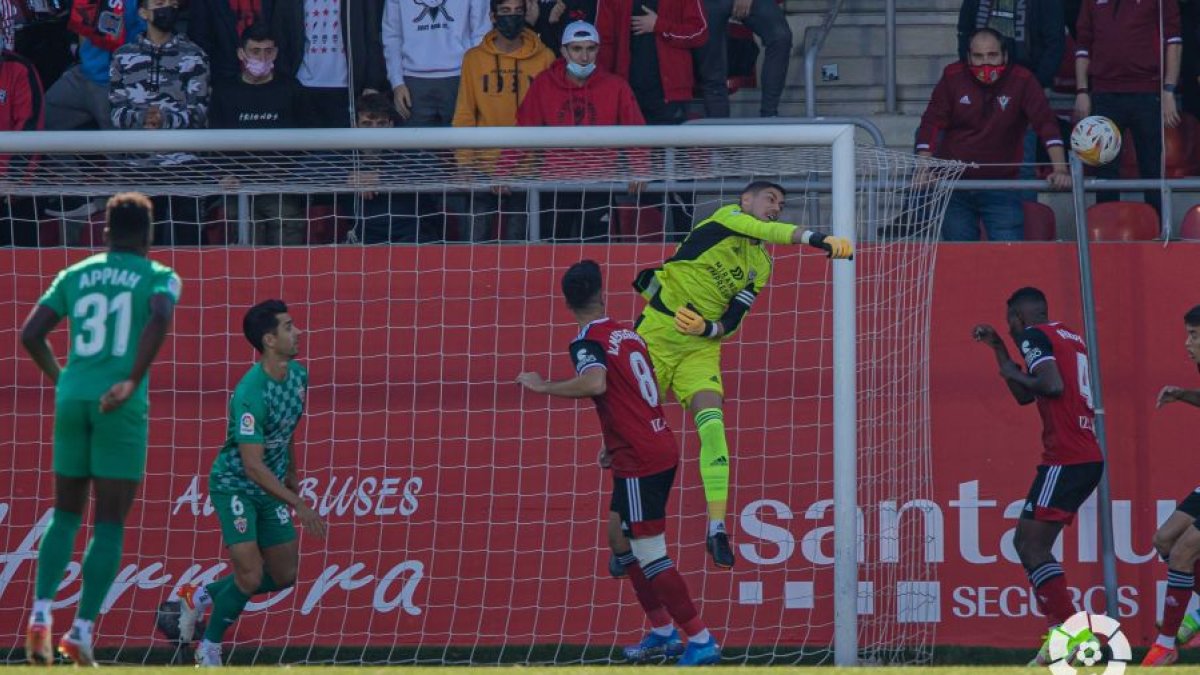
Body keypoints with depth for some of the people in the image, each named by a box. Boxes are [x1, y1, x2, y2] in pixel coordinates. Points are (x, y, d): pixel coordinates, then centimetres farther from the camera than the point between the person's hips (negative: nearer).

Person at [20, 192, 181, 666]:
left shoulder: (75, 275, 12)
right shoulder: (159, 277, 3)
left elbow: (30, 334, 7)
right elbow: (160, 319, -19)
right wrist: (133, 382, -19)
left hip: (72, 400, 3)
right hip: (122, 409, -3)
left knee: (66, 514, 16)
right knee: (110, 524, 2)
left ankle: (41, 614, -1)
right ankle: (82, 630, -6)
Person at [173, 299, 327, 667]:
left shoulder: (298, 375, -3)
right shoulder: (250, 394, -29)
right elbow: (253, 465, -31)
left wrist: (292, 475, 24)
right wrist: (299, 506, -31)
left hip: (270, 487, 8)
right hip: (234, 484, -8)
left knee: (284, 576, 8)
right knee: (250, 575, -16)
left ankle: (201, 596, 26)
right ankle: (210, 648, 5)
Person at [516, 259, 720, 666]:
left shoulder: (587, 341, -11)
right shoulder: (629, 335, 14)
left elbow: (595, 383, -33)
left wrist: (543, 387, -20)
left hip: (640, 464, -9)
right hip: (662, 452, 9)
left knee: (650, 555, -7)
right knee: (621, 540, 20)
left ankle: (700, 641, -9)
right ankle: (662, 632, 25)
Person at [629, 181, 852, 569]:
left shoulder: (760, 267, 11)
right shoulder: (728, 217, -3)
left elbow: (732, 323, 7)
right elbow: (770, 231, -24)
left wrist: (710, 328, -15)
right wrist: (816, 238, -36)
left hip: (702, 345, 4)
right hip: (657, 331, -4)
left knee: (712, 423, -17)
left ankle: (717, 529, -22)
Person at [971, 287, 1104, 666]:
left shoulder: (1035, 335, -5)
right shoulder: (1069, 338, 23)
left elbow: (1053, 385, -23)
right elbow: (1025, 396, 32)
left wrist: (1016, 375, -5)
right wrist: (997, 348, 32)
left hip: (1065, 460, -10)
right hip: (1088, 459, 10)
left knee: (1031, 545, -10)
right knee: (1029, 543, 14)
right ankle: (1058, 637, 10)